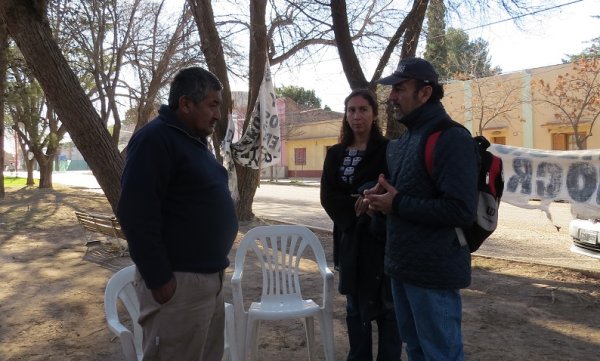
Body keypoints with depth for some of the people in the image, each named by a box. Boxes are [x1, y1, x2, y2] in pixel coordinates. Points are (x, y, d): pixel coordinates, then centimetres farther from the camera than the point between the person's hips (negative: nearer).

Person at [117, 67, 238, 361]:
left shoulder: (194, 140, 15)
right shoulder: (155, 139, -15)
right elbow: (136, 215, -22)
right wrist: (159, 279, -21)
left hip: (209, 276, 9)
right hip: (178, 281, -9)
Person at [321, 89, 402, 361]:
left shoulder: (388, 150, -4)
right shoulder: (336, 154, 7)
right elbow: (328, 197, 0)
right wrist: (357, 208, -12)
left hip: (382, 238, -4)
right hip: (350, 238, 4)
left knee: (386, 305, 4)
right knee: (356, 305, 13)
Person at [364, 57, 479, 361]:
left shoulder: (451, 139, -17)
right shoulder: (403, 140, 13)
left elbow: (461, 211, -25)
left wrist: (397, 204, -19)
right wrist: (380, 194, 2)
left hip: (433, 271, -9)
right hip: (402, 265, 9)